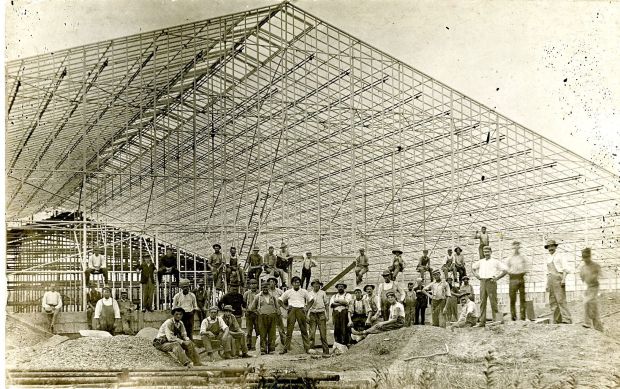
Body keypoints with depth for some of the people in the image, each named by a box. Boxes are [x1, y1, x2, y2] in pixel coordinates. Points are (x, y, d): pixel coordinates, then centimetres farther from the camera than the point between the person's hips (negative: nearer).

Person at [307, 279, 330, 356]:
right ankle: (310, 349, 0)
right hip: (312, 314, 1)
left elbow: (326, 304, 10)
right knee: (312, 333, -5)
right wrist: (307, 316, 0)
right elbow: (307, 305, 9)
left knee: (323, 333, -3)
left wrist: (327, 315, 2)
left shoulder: (323, 293, 9)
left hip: (321, 314, -1)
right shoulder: (309, 294, 10)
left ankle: (326, 351, 1)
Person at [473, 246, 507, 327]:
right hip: (482, 282, 4)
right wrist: (476, 275, 15)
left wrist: (497, 277, -6)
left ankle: (495, 320, 0)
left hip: (491, 282, -4)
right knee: (482, 302, 3)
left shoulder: (495, 262, 4)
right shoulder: (481, 262, 16)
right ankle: (482, 321, 5)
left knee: (493, 301, -4)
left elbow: (505, 270, 0)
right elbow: (473, 268, 31)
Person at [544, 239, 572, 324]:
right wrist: (547, 284, 19)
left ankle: (566, 319, -15)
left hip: (558, 278, -7)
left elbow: (565, 268, -6)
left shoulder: (560, 256, 1)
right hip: (550, 279, 7)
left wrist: (563, 279, -18)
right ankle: (557, 320, 8)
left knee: (561, 300, -14)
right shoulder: (548, 258, 20)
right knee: (552, 301, 4)